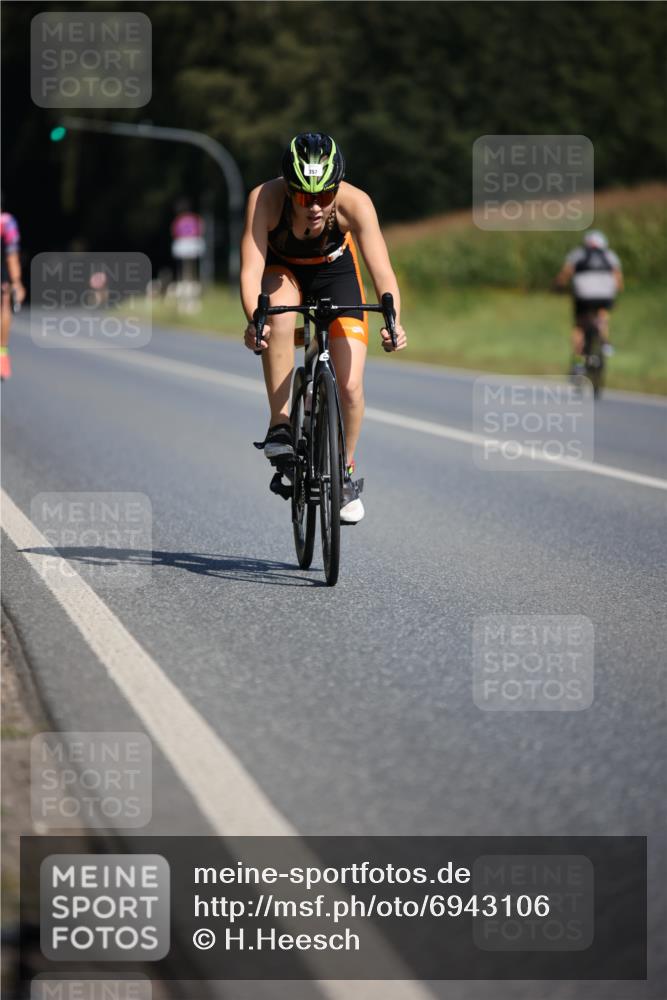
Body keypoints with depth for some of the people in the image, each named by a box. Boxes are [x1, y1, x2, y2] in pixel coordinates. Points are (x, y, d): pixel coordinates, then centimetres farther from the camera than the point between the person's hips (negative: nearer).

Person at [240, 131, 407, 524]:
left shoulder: (355, 203, -35)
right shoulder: (265, 199, -36)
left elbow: (384, 273, -39)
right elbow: (251, 270, -42)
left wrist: (393, 322, -57)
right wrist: (254, 321, -61)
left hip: (335, 269, 1)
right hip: (281, 268, -1)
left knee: (350, 386, -9)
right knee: (279, 316, -37)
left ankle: (346, 469, 18)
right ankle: (280, 425, -22)